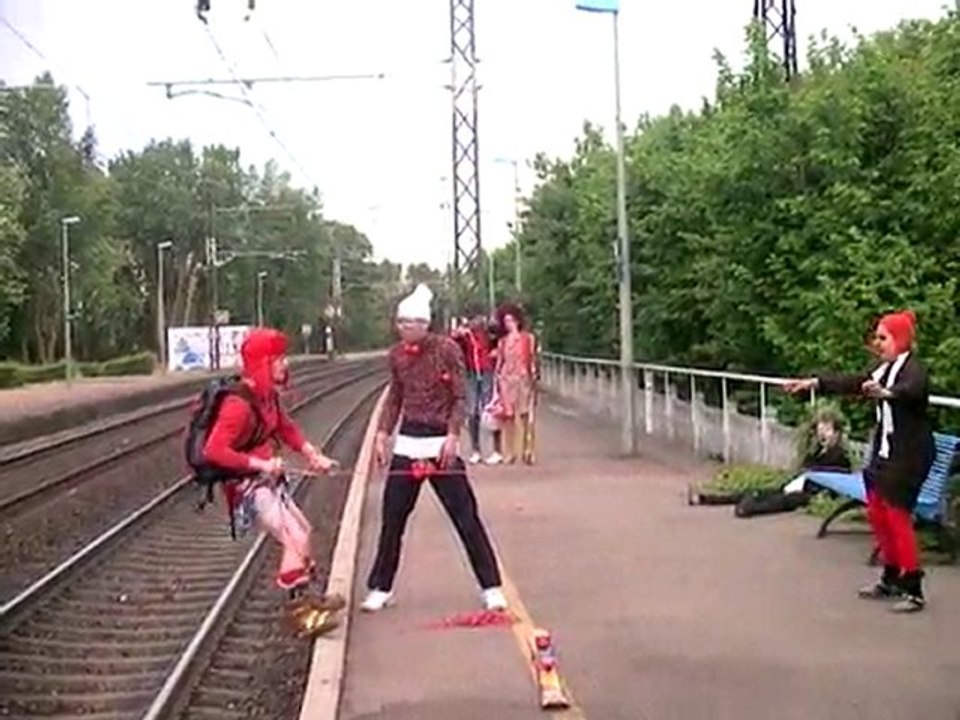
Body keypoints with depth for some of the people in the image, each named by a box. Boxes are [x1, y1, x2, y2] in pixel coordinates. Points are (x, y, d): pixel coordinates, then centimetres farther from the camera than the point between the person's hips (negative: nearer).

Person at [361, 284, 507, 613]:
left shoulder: (447, 348, -9)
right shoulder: (397, 354, 5)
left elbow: (460, 397, -8)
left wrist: (452, 436, -17)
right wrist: (382, 434, 6)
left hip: (440, 441, -4)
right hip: (407, 443, 4)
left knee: (466, 516, -1)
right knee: (392, 517, 6)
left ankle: (491, 587, 9)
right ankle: (380, 588, 18)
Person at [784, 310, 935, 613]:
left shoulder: (914, 369, -17)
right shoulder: (884, 369, 10)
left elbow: (911, 390, -40)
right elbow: (852, 382, 19)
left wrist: (885, 393, -61)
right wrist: (814, 383, 16)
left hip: (909, 453, -9)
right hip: (885, 451, 9)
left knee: (897, 515, -9)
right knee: (877, 511, 13)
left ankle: (913, 590, -3)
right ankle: (891, 579, 27)